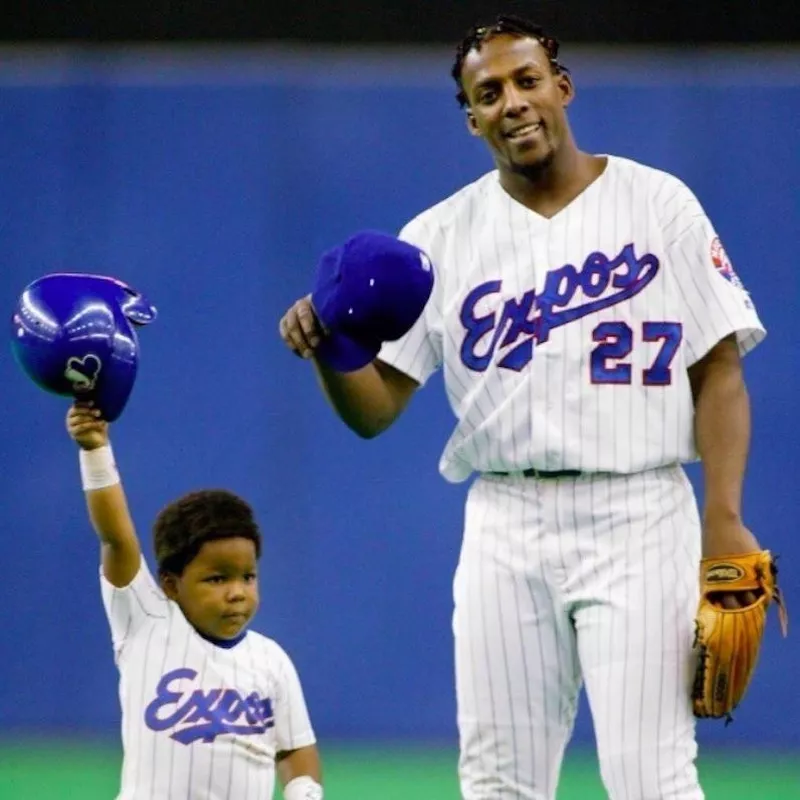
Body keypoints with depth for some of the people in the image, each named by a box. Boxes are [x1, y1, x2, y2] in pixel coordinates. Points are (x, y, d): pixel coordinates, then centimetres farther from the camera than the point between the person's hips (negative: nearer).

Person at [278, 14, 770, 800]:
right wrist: (324, 348, -19)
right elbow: (373, 407, 4)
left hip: (638, 519, -3)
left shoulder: (659, 204, 3)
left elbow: (718, 371, 1)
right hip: (506, 529, 3)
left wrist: (723, 517, -11)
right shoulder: (440, 236, 7)